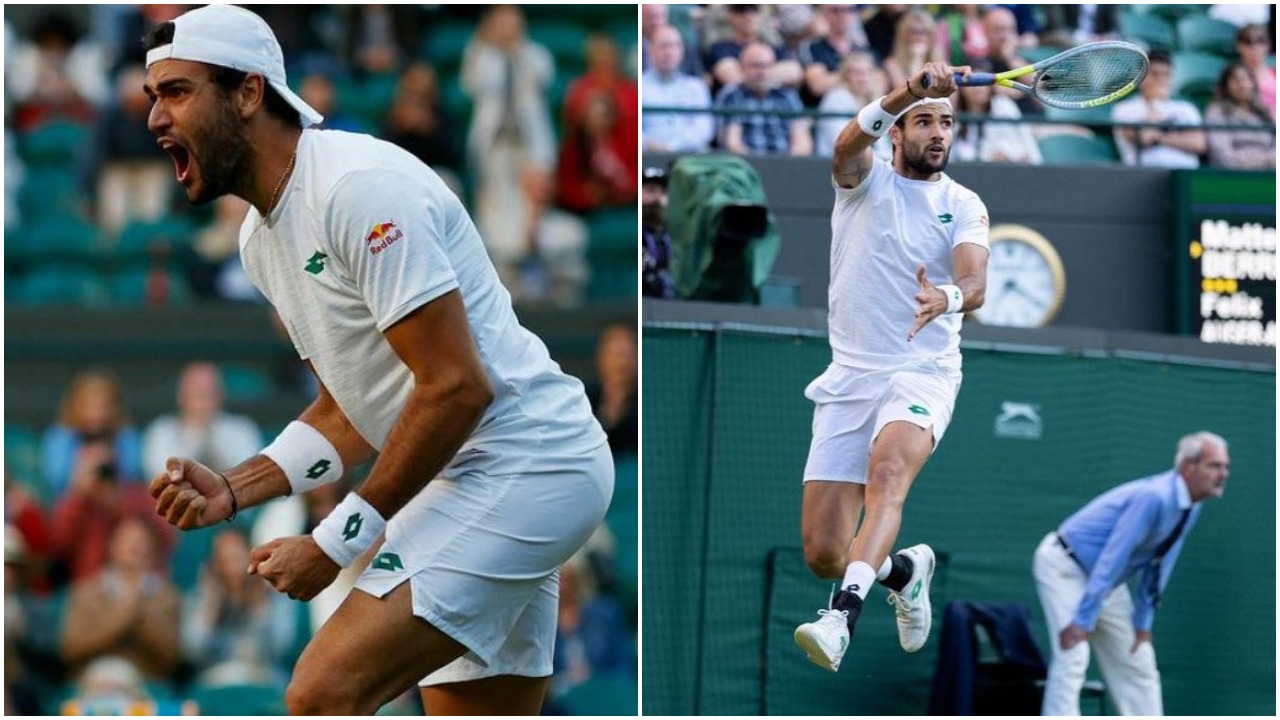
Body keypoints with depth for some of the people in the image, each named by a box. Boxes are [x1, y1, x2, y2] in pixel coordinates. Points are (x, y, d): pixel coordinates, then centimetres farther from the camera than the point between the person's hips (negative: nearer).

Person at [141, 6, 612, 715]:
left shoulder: (359, 186, -18)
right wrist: (231, 489, 4)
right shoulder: (261, 238, 14)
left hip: (521, 463, -10)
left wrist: (333, 543, -18)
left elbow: (457, 389, -22)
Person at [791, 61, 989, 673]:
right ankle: (905, 571, 32)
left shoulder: (964, 205, 5)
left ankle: (842, 618, -51)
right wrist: (909, 89, -39)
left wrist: (947, 297, -39)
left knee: (888, 467, -36)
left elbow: (975, 285, -13)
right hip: (849, 379, 2)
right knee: (823, 554, -3)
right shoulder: (865, 179, 5)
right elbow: (849, 143, -21)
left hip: (923, 375, -2)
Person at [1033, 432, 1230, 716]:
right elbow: (1112, 558, -31)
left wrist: (1143, 623, 4)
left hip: (1106, 581, 9)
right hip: (1065, 565, -9)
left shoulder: (1191, 510, -1)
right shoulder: (1154, 498, -30)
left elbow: (1157, 567, 6)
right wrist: (1083, 620, -31)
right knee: (1073, 657, -21)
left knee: (1138, 663, 8)